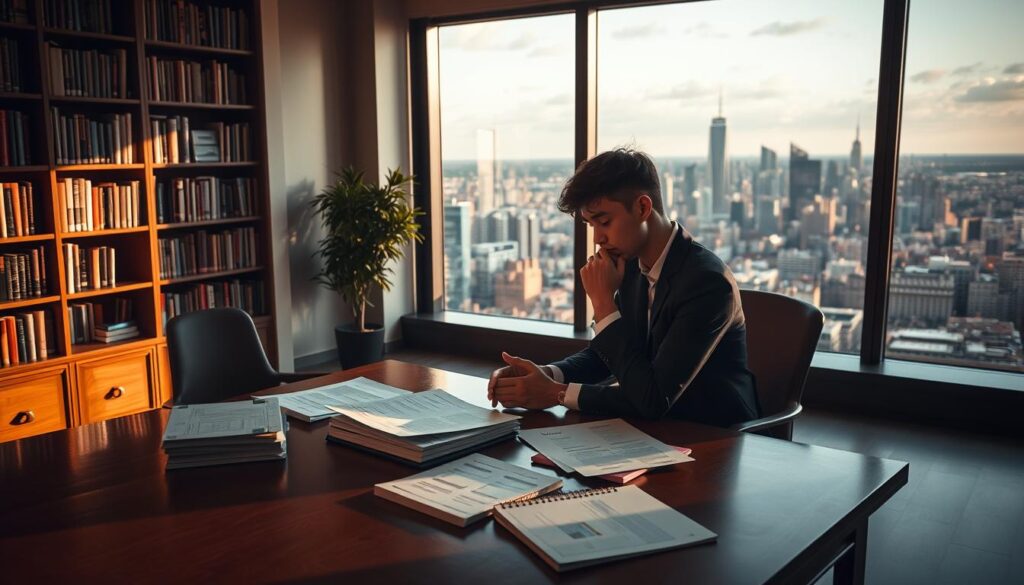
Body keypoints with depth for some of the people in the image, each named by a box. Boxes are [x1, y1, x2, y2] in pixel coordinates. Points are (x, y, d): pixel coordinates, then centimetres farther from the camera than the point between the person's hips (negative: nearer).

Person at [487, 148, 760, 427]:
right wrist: (546, 374, -9)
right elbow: (602, 354, 9)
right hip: (662, 429, 6)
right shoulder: (633, 265, -1)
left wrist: (603, 302, -22)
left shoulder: (708, 281, -23)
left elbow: (653, 399, -25)